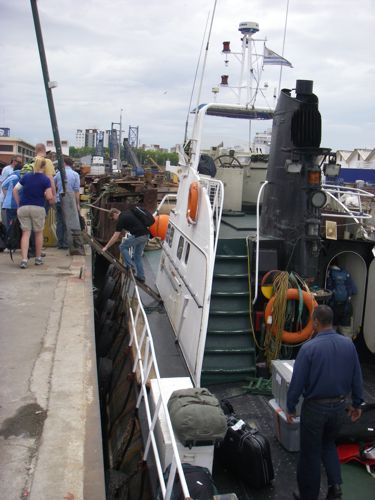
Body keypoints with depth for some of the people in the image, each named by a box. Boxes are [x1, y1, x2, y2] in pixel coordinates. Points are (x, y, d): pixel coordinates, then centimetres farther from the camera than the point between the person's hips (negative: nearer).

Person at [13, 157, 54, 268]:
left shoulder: (26, 176, 8)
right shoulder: (45, 179, -4)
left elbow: (15, 190, 6)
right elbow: (49, 197, -11)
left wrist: (18, 204, 12)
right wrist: (53, 200, 10)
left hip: (23, 208, 3)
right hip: (38, 208, -3)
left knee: (25, 233, 4)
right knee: (39, 233, 14)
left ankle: (24, 260, -7)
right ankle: (38, 258, 23)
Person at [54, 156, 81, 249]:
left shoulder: (59, 173, 5)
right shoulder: (75, 174, -2)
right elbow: (76, 191, -6)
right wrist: (77, 204, -3)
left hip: (59, 200, 2)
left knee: (59, 222, 8)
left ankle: (60, 243, 9)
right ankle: (66, 243, 1)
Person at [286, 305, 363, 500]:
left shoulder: (309, 348, -19)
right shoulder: (348, 344, -5)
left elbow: (297, 382, -15)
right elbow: (357, 377, 3)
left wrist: (291, 407, -1)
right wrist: (357, 403, 16)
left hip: (316, 407, -4)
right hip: (339, 406, 5)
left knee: (310, 453, 12)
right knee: (328, 443, 28)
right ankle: (335, 484, 15)